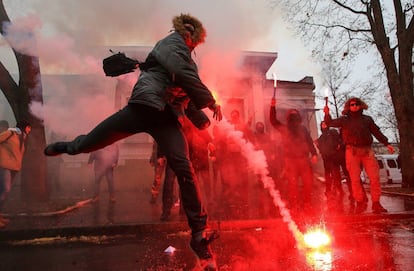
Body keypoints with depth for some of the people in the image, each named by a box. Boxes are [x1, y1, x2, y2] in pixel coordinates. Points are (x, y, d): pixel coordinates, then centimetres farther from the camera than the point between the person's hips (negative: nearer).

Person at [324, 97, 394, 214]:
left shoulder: (367, 119, 14)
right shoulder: (344, 120, 10)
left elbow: (377, 132, 15)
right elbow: (330, 123, 2)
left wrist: (387, 144, 9)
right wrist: (327, 114, -16)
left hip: (367, 150, 1)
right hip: (352, 151, -1)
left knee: (375, 177, -4)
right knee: (355, 179, 0)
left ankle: (376, 203, 6)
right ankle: (360, 202, 11)